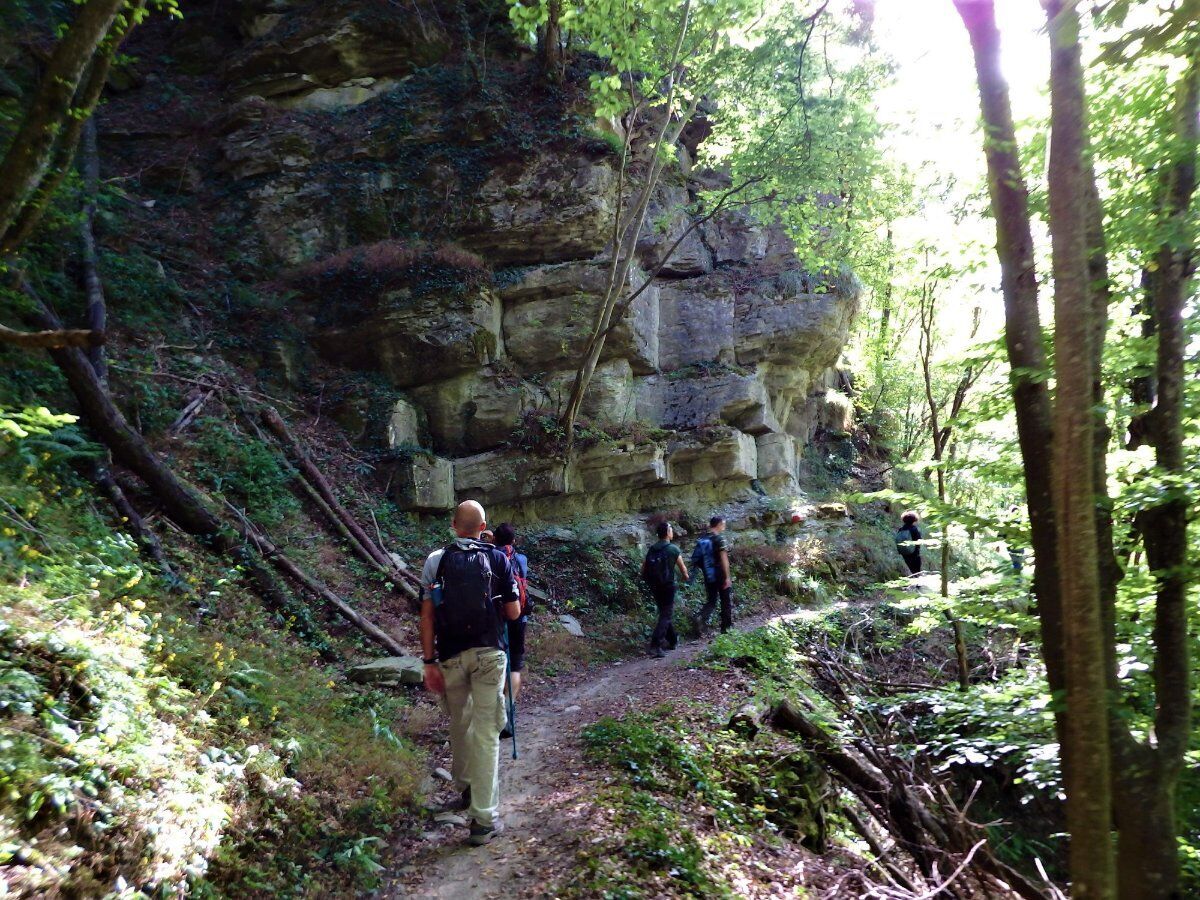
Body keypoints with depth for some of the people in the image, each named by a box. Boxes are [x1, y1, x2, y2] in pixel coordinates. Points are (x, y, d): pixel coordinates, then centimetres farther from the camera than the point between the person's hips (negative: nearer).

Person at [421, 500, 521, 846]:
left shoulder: (436, 560, 0)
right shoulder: (498, 559, -2)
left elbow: (427, 616, -4)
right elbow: (514, 612, 0)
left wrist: (430, 662, 0)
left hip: (450, 656, 2)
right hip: (489, 654, -1)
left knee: (460, 726, 21)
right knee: (486, 733, 1)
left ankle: (464, 788, 41)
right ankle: (483, 819, 1)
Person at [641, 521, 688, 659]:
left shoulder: (651, 549, 4)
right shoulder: (673, 549, -11)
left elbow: (643, 569, 4)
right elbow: (682, 568, 0)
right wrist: (685, 576, 21)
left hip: (654, 587, 6)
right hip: (668, 586, -6)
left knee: (665, 613, 20)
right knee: (666, 616, -3)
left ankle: (673, 640, 33)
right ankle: (655, 646, -15)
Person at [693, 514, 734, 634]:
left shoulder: (702, 540, 6)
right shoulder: (720, 539, -13)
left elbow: (696, 560, 8)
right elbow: (724, 558, -17)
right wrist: (727, 577, -16)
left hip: (708, 577, 6)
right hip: (721, 576, -6)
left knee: (711, 601, 13)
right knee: (726, 602, 9)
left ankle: (701, 618, -12)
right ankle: (727, 627, 15)